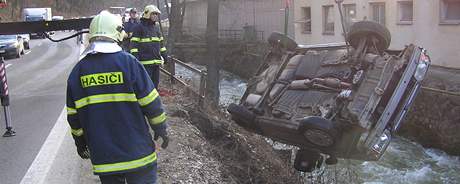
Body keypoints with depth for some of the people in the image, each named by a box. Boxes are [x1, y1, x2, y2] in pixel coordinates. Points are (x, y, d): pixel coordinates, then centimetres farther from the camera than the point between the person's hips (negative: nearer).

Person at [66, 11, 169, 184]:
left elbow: (73, 114, 9)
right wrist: (161, 129, 5)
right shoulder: (128, 61, -11)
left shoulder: (78, 70, 2)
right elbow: (151, 102, -8)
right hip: (137, 152, -4)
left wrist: (80, 141, 22)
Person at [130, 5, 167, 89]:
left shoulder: (156, 28, 17)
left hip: (157, 61, 7)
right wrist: (135, 59, -16)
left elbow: (161, 43, 24)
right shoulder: (139, 28, -6)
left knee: (155, 82, 14)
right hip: (145, 62, -7)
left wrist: (164, 55, 19)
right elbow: (134, 44, -9)